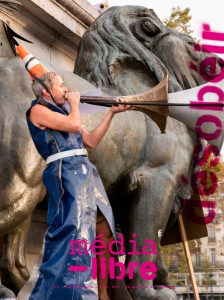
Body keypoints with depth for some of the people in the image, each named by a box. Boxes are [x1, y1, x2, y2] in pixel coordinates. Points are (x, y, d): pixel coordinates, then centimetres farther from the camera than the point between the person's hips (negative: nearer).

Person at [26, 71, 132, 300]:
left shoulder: (62, 112, 25)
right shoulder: (38, 110, 0)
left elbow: (92, 141, 23)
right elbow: (74, 125, -14)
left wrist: (111, 113, 20)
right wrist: (74, 103, 5)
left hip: (86, 174, 9)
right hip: (66, 174, -9)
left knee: (104, 231, 4)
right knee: (74, 232, -15)